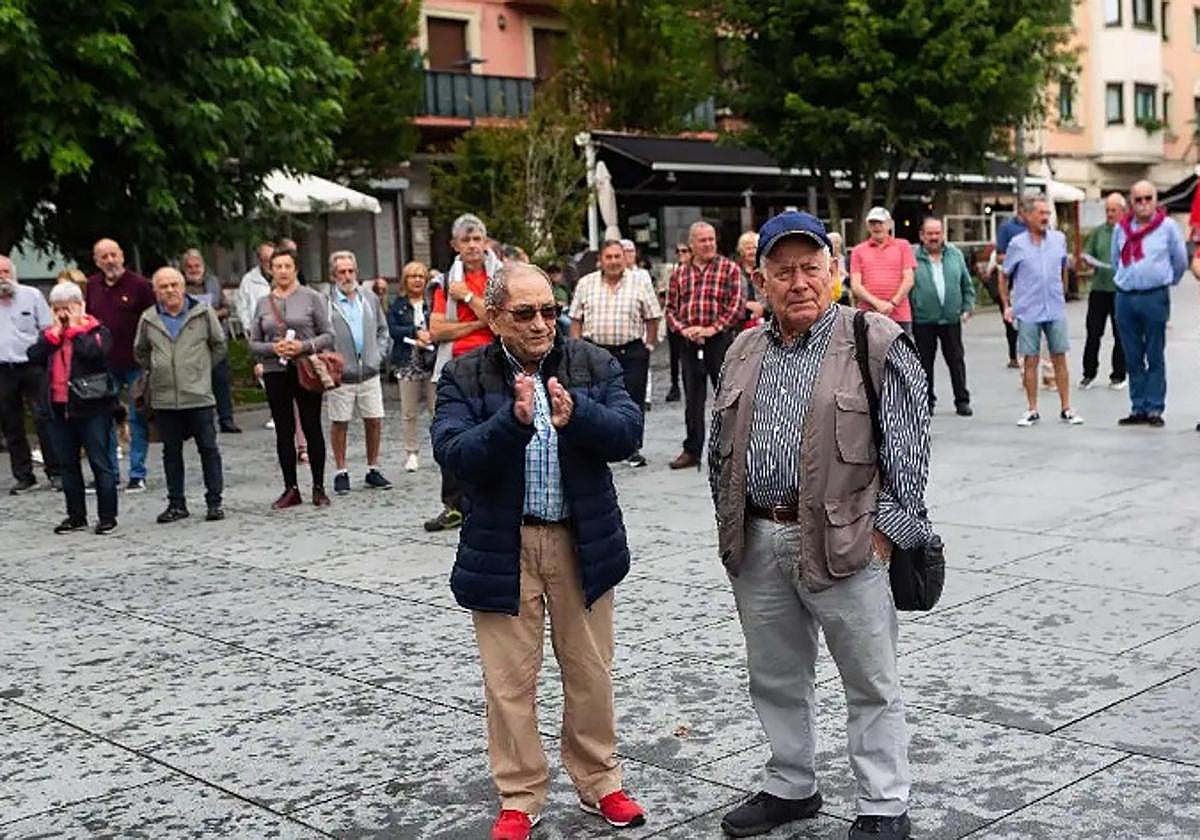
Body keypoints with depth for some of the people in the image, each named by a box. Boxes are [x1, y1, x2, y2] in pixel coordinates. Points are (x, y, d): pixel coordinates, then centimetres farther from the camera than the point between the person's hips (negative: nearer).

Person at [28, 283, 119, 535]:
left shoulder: (98, 331, -3)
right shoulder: (49, 334, 12)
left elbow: (94, 353, -23)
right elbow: (34, 357, -4)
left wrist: (75, 330, -11)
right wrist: (54, 332, -8)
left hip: (91, 407, -6)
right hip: (60, 407, 6)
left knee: (100, 462, -1)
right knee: (68, 464, 12)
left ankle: (107, 516, 4)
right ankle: (76, 516, 21)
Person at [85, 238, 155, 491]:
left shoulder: (139, 285, -6)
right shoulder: (91, 287, 8)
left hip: (135, 365, -4)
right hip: (103, 366, 4)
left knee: (137, 420, 3)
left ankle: (138, 475, 10)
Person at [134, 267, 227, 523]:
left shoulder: (203, 312, -1)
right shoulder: (149, 319, 4)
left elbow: (219, 345, 10)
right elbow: (140, 352, 20)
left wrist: (202, 369, 9)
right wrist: (157, 372, 13)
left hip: (199, 396, -2)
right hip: (164, 397, 2)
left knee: (208, 449, 1)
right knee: (171, 452, 9)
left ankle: (214, 502, 9)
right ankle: (176, 504, 17)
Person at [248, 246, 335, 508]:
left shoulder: (312, 298, 1)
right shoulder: (263, 304, 10)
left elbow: (328, 336, -1)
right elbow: (253, 343, 9)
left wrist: (304, 346, -16)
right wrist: (273, 348, -10)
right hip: (275, 373, 3)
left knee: (312, 428, 1)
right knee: (284, 431, 5)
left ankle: (319, 488, 9)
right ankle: (291, 489, 12)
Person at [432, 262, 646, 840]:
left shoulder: (594, 364, 2)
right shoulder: (464, 376, -3)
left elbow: (628, 433, -10)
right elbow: (452, 453, -16)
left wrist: (576, 414, -29)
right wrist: (514, 420, -31)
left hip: (584, 542, 2)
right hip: (502, 548, -1)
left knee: (591, 672, 13)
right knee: (510, 681, 6)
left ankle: (599, 783, 31)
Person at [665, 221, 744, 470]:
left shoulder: (729, 269, 1)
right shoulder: (680, 273, 12)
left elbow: (737, 305, -6)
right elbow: (671, 307, 12)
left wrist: (714, 328, -14)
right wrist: (683, 328, -6)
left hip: (720, 340, -3)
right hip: (690, 343, 4)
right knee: (692, 398, 9)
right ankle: (692, 451, 17)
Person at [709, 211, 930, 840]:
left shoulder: (878, 344, -7)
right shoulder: (744, 353, 11)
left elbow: (907, 447, -8)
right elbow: (720, 446, 17)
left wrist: (888, 529, -11)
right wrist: (731, 525, 12)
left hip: (843, 540, -5)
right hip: (757, 542, 6)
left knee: (871, 682, 7)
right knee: (775, 677, 17)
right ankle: (791, 787, 35)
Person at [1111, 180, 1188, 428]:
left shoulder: (1167, 226, -1)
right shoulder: (1121, 228, 9)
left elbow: (1180, 261, 9)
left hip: (1155, 298, -4)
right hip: (1125, 298, 4)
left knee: (1155, 358, 0)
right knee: (1133, 358, 7)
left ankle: (1155, 409, 2)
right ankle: (1138, 409, 13)